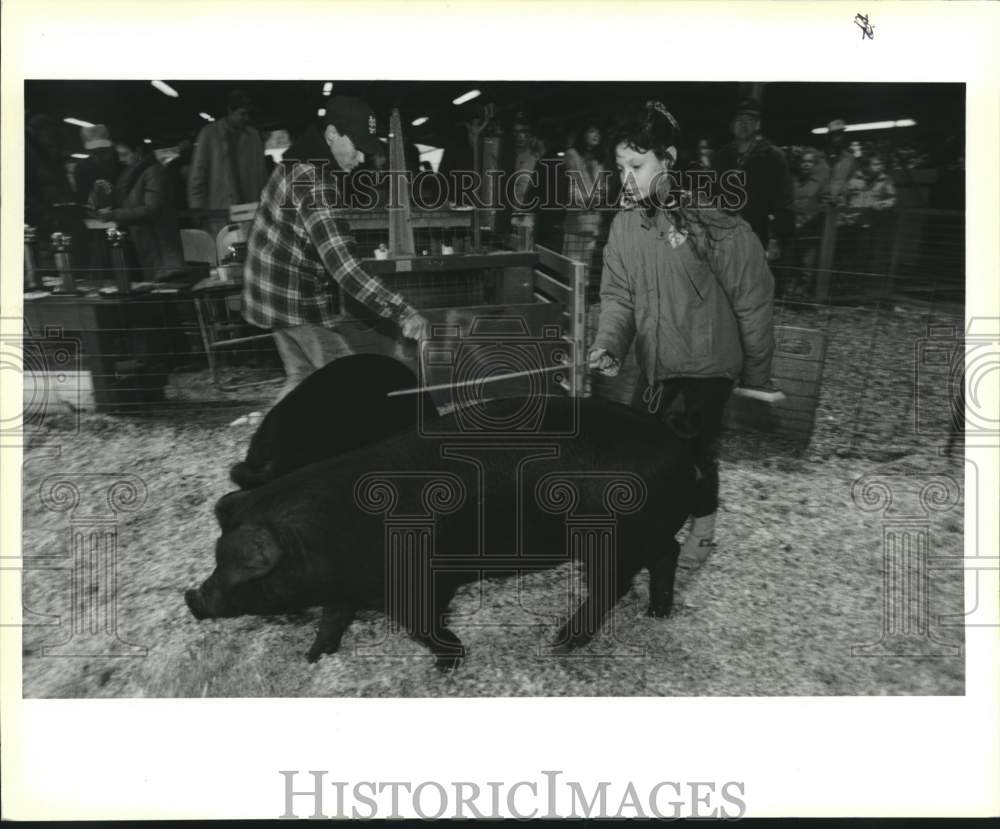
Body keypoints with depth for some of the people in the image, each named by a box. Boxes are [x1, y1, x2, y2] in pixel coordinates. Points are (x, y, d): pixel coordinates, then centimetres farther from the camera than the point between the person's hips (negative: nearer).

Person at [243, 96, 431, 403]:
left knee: (301, 376, 16)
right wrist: (401, 312, -40)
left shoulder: (301, 163, 8)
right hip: (298, 300, -10)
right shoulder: (313, 180, -25)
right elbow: (343, 264, -35)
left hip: (275, 291, 10)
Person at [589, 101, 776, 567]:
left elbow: (752, 302, -12)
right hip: (654, 364, 5)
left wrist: (756, 373, -5)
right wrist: (608, 345, -21)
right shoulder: (625, 224, -4)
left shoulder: (715, 222, -20)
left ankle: (703, 529, 28)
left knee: (691, 450, 0)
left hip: (706, 365, -5)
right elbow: (617, 295, -2)